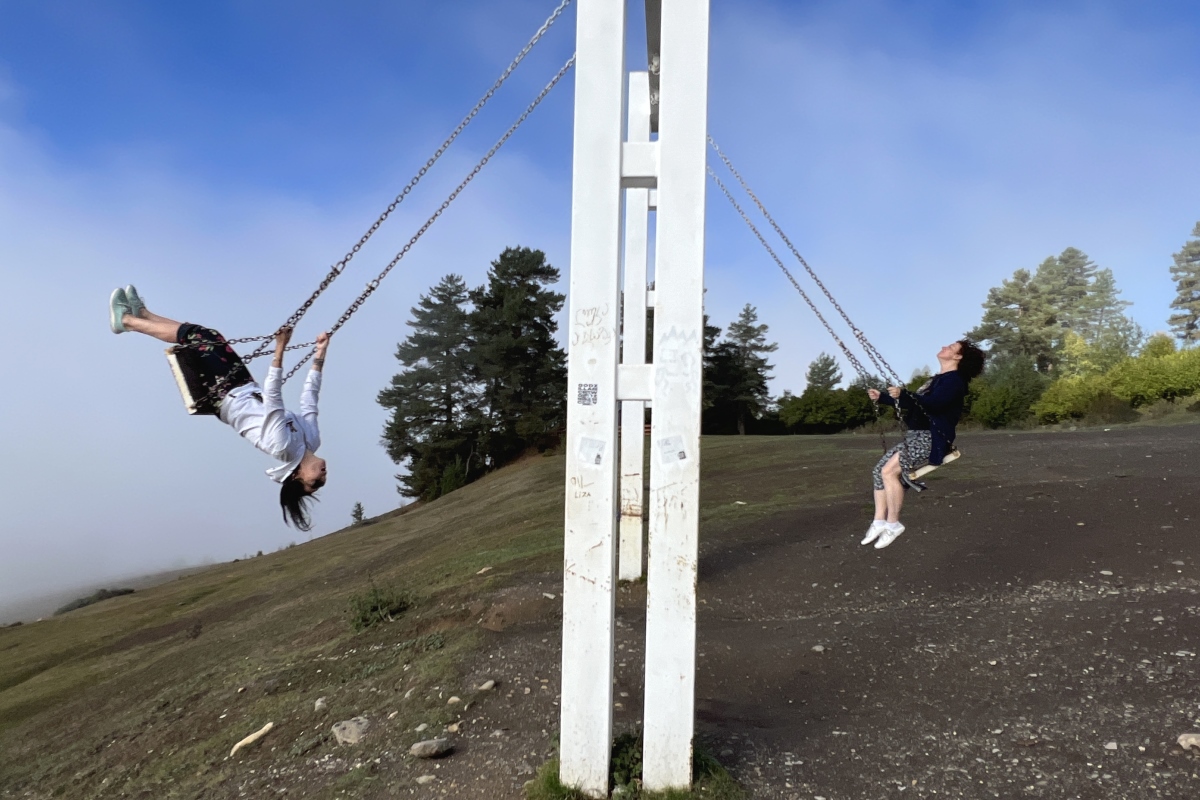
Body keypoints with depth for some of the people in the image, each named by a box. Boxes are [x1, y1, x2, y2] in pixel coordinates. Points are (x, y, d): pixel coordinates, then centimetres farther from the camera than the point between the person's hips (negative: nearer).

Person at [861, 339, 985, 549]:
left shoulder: (954, 380, -10)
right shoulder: (938, 379, 22)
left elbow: (931, 404, -26)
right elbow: (914, 402, 29)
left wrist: (902, 395, -39)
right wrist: (882, 397, 23)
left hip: (930, 439, -10)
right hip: (915, 437, 10)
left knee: (889, 471, -24)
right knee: (879, 471, -2)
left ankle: (893, 524, -13)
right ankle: (880, 521, -3)